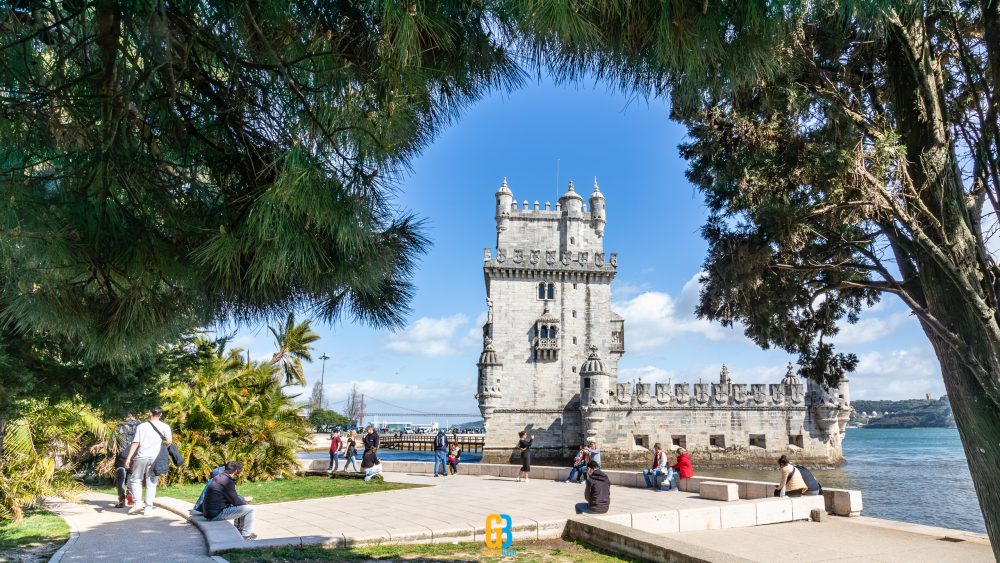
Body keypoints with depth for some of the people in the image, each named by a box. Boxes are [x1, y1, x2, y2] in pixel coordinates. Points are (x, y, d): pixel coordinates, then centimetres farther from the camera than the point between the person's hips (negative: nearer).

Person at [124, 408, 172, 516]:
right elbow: (169, 442, -7)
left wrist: (128, 458, -1)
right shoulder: (164, 426, 1)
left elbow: (135, 443, -2)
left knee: (135, 480, 16)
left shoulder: (141, 426, 5)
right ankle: (148, 507, 7)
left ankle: (138, 503, 4)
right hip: (154, 458, 0)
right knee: (151, 483, 7)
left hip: (141, 457, 0)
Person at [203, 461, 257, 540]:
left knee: (241, 504, 25)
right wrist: (245, 502, 6)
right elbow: (235, 501, -14)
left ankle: (238, 530, 32)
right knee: (252, 509, -8)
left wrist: (244, 499, 17)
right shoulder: (227, 481, -20)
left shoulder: (220, 477, 10)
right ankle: (246, 535, 3)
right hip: (216, 514, -10)